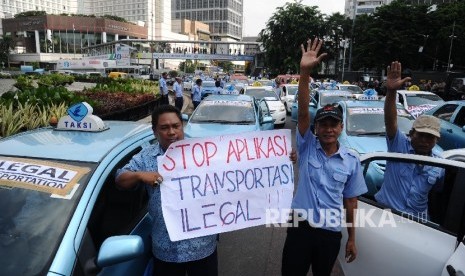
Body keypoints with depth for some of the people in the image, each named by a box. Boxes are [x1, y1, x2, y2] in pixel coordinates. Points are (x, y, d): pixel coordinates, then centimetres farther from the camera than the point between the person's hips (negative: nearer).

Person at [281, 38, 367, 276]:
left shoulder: (351, 161, -2)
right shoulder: (307, 147, -7)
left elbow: (350, 202, 4)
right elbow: (303, 112, -22)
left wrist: (352, 239, 8)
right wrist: (305, 72, -33)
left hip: (331, 234, 2)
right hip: (301, 228, -1)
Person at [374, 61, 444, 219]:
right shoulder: (400, 145, -11)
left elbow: (440, 190, 16)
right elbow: (390, 120, -26)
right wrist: (391, 91, -40)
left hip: (417, 217, 3)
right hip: (385, 210, -3)